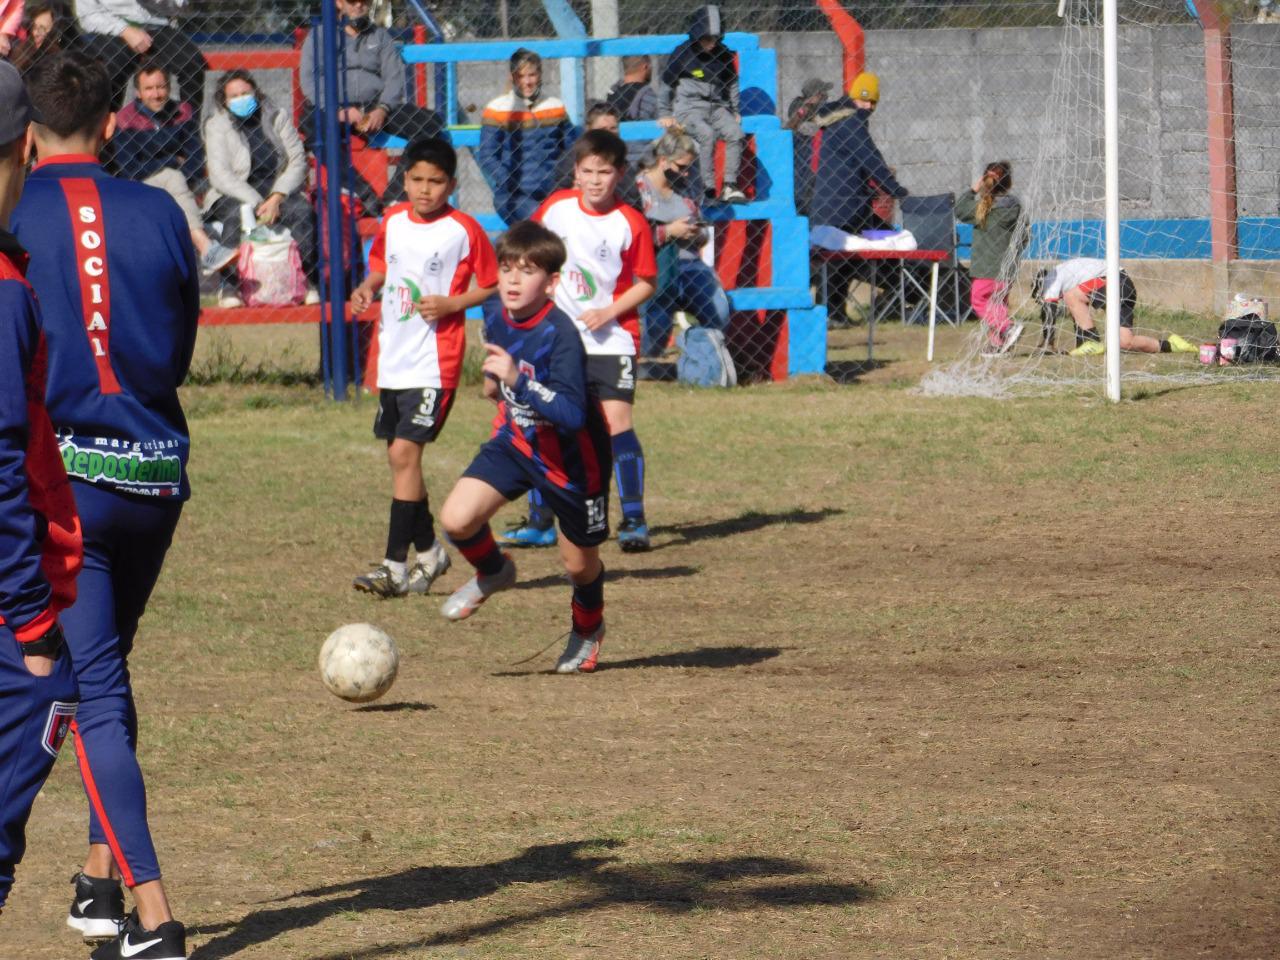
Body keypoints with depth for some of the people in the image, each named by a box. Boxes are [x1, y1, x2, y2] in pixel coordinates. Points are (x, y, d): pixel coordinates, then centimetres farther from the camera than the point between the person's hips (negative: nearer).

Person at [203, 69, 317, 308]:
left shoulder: (276, 117, 6)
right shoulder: (217, 125, -1)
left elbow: (297, 162, 1)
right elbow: (220, 176, -11)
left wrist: (276, 198, -15)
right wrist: (257, 204, -21)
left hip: (278, 191, 2)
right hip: (234, 195, -2)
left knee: (302, 209, -28)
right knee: (235, 213, -36)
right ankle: (229, 286, -33)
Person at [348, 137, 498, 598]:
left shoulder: (463, 231, -9)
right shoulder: (393, 222, 7)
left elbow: (491, 285, -3)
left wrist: (450, 304, -17)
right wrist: (368, 287, 2)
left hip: (434, 362, -7)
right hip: (392, 359, 7)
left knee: (404, 453, -15)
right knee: (400, 458, 13)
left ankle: (396, 566, -13)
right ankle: (428, 551, 29)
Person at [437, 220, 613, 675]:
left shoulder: (560, 335, -30)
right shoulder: (497, 319, -9)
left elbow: (572, 415, -40)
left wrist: (518, 382, -45)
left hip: (570, 457, -5)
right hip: (514, 442, 5)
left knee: (579, 561, 12)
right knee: (457, 518, -16)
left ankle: (587, 630, 45)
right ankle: (493, 572, 18)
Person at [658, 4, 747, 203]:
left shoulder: (723, 54, 9)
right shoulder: (683, 54, -4)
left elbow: (732, 83, 23)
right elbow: (666, 85, 5)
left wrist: (735, 111, 17)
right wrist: (665, 114, 2)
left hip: (717, 107, 4)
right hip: (688, 108, -4)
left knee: (736, 133, -24)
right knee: (707, 134, -34)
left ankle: (730, 187, -22)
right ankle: (708, 189, -32)